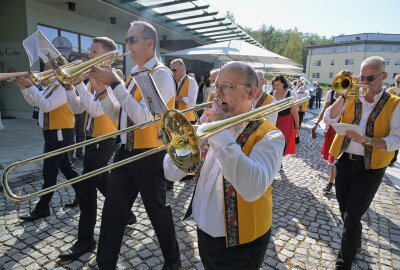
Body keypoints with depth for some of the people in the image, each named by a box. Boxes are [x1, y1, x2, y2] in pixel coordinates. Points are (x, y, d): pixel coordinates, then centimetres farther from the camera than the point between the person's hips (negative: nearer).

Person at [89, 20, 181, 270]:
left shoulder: (161, 74, -13)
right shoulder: (134, 75, 12)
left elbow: (144, 116, -25)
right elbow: (118, 116, 13)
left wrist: (115, 83, -23)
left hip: (150, 156, -7)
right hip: (126, 152, 7)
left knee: (157, 210, 10)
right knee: (113, 209, 11)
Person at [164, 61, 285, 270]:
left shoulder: (268, 136, -17)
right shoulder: (209, 123, -2)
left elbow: (253, 188, -37)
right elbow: (172, 173, -6)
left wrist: (221, 133, -32)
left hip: (241, 245, -5)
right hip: (204, 232, 5)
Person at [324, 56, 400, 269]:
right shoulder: (351, 99, 3)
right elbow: (328, 120, -9)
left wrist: (365, 140, -27)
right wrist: (344, 96, -19)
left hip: (370, 167, -3)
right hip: (344, 161, 4)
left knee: (352, 216, 0)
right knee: (345, 210, 18)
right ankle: (354, 243, 46)